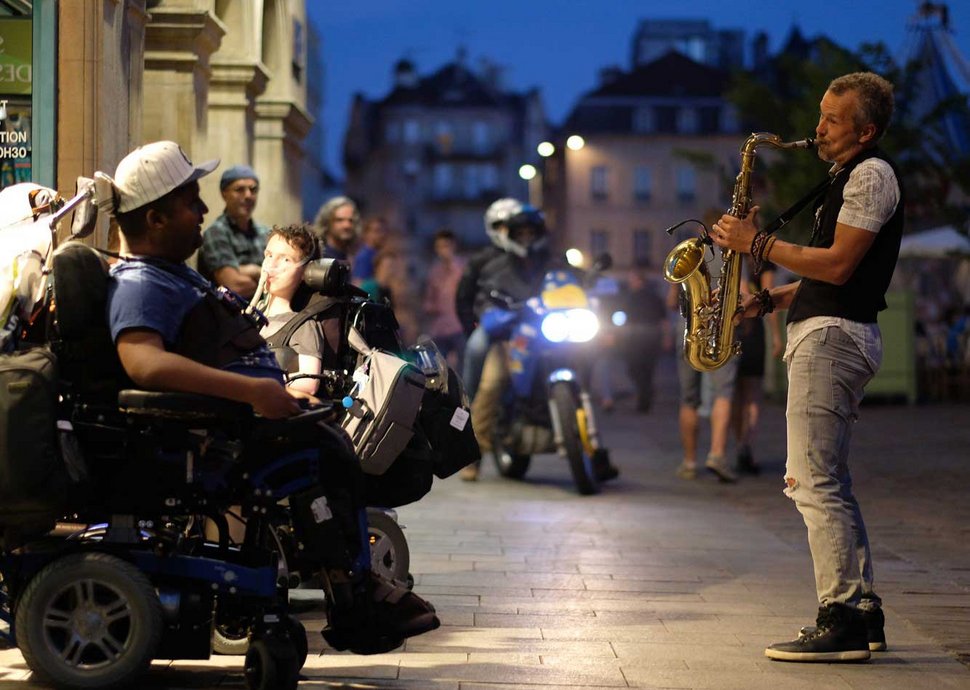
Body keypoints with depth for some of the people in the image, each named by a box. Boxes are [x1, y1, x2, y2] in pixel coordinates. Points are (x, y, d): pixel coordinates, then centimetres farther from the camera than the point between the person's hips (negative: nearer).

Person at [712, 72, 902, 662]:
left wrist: (760, 244, -12)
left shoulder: (872, 174, -9)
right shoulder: (852, 176, 22)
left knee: (815, 483, -13)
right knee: (826, 483, 12)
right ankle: (863, 616, 15)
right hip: (825, 332, 11)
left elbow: (838, 265, -18)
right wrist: (769, 301, 13)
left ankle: (842, 621, -13)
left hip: (832, 336, -11)